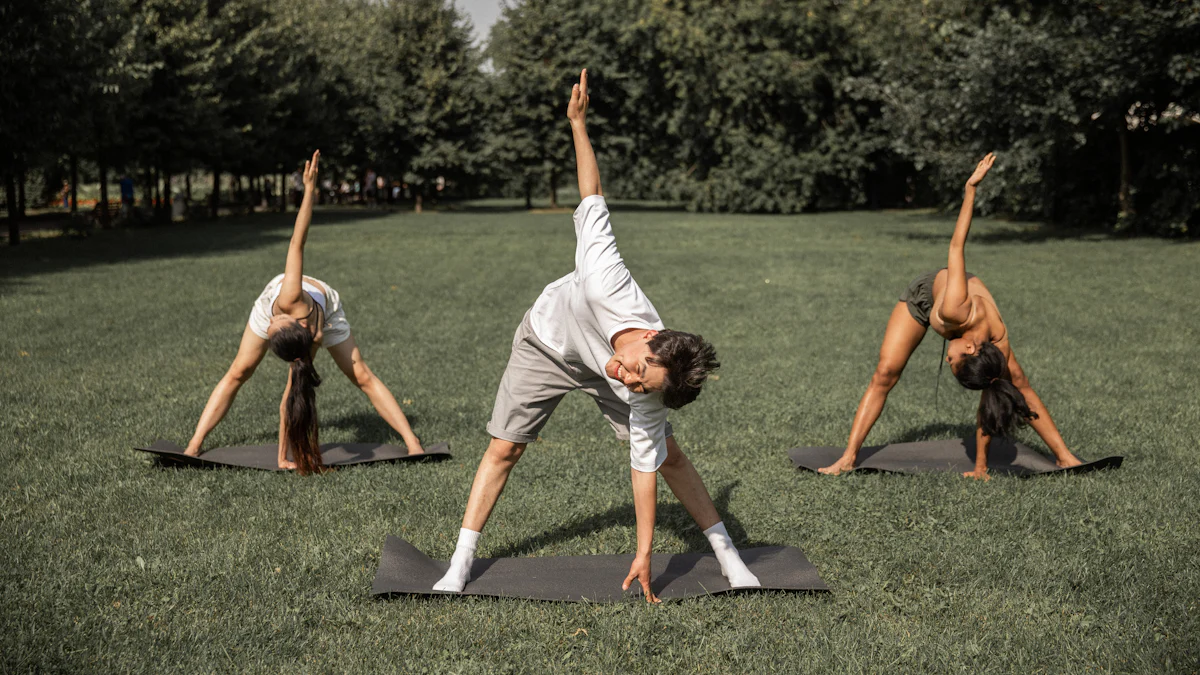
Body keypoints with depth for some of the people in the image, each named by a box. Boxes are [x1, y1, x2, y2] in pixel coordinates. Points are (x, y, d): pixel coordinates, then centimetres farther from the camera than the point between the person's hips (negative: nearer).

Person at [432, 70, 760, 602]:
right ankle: (460, 564, 10)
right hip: (547, 343, 0)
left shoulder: (645, 391, -37)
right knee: (504, 448, -2)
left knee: (667, 453, -4)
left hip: (595, 366, 0)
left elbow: (646, 466, -25)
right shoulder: (610, 286, -47)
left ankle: (727, 555, 11)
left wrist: (644, 553, -22)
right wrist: (578, 124, -24)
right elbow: (592, 204, -31)